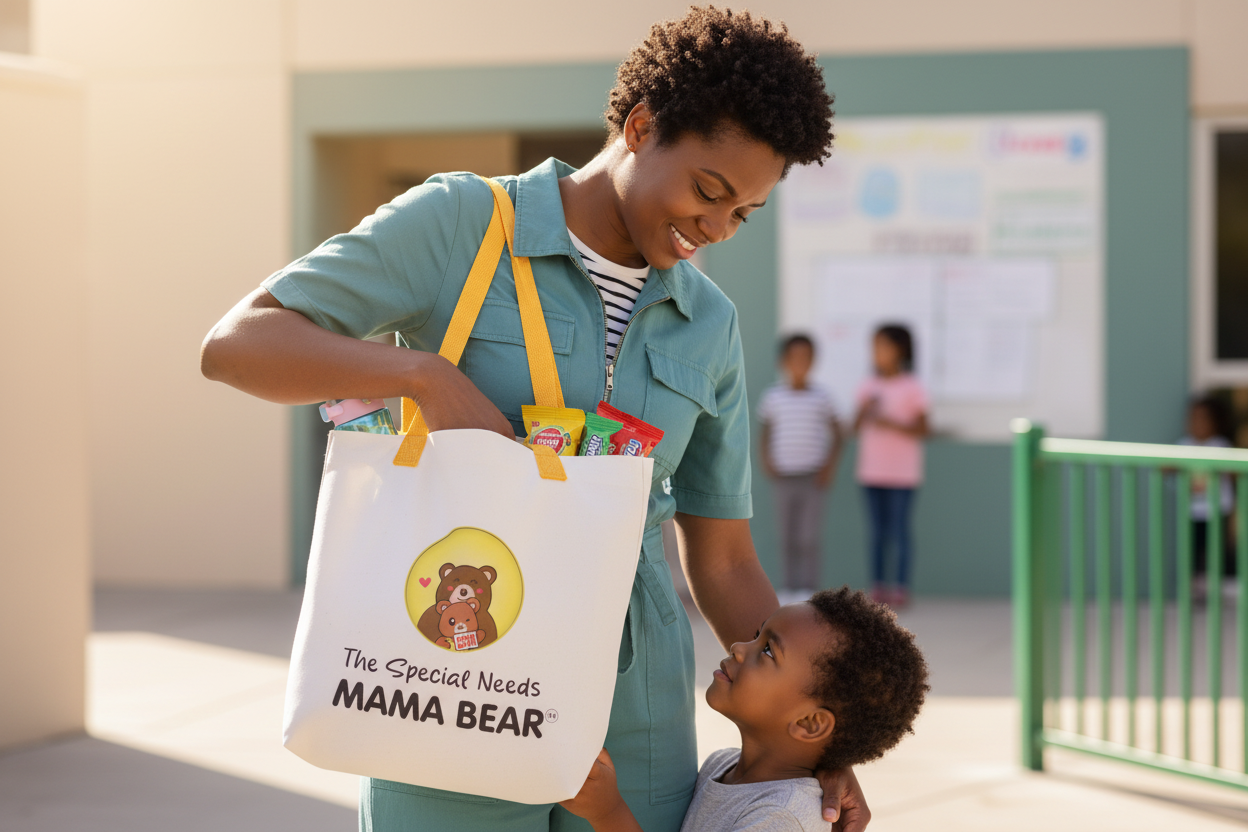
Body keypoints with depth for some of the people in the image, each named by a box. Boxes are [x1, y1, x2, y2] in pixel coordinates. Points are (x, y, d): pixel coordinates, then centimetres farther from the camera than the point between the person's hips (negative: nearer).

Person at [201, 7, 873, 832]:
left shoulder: (707, 327, 8)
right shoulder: (458, 224, -6)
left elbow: (725, 563, 12)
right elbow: (236, 345, -12)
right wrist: (427, 375, -27)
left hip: (631, 717, 5)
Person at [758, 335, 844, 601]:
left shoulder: (820, 397, 1)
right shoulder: (773, 397, 5)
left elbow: (837, 433, 6)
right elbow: (766, 431, 15)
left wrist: (830, 466, -4)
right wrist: (767, 461, 0)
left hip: (813, 476, -2)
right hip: (783, 476, 2)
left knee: (809, 538, -7)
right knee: (788, 538, 5)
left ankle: (809, 588, -2)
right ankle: (791, 587, 12)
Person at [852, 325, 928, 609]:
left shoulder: (912, 388, -4)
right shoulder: (868, 387, 10)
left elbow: (921, 429, -5)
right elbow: (856, 428, 11)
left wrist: (892, 424, -18)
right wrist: (865, 412, -9)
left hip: (902, 471, -4)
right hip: (872, 469, 4)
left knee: (900, 530, -4)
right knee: (877, 530, 6)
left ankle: (901, 588, 0)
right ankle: (878, 586, 9)